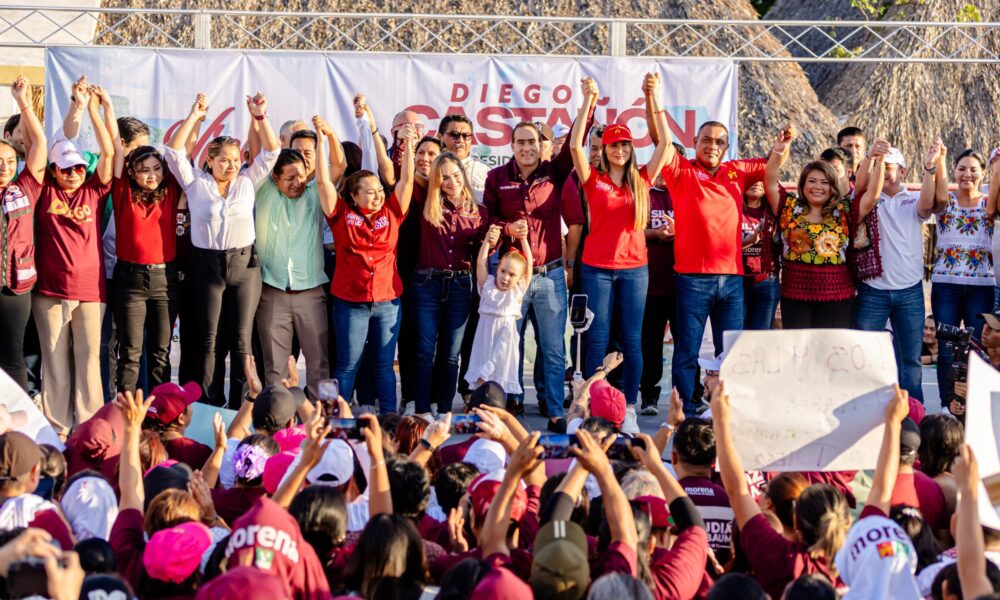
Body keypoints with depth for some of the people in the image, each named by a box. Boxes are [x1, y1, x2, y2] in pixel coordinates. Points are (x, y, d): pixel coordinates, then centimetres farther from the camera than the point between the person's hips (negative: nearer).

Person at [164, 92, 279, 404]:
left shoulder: (247, 182, 8)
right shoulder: (196, 183, 4)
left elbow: (271, 152, 6)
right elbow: (174, 151, -4)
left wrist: (260, 118, -6)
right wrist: (194, 116, -10)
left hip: (244, 264, 1)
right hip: (207, 265, -1)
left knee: (242, 339, 2)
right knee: (208, 339, 3)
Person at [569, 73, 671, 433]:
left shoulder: (641, 179, 6)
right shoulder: (593, 179, 1)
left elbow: (665, 143, -1)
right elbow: (575, 145, -12)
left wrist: (655, 99, -7)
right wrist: (588, 102, -16)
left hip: (634, 268, 1)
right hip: (597, 268, -1)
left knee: (632, 340, 4)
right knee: (597, 340, 2)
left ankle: (629, 410, 9)